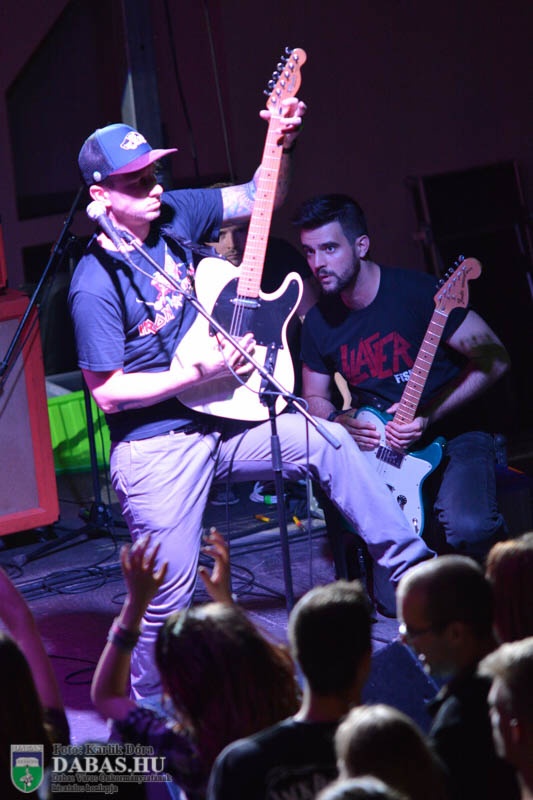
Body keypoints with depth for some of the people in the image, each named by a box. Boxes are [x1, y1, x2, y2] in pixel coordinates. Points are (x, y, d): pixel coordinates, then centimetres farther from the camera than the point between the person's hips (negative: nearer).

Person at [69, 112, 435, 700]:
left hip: (215, 424, 7)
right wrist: (199, 375, -21)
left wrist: (282, 144, -9)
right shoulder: (96, 285, -20)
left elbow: (257, 197, 11)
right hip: (156, 451, -7)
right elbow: (107, 392, -18)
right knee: (169, 599, -3)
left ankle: (410, 565, 11)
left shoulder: (175, 215, 0)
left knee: (329, 442, 1)